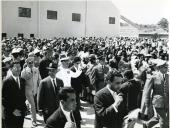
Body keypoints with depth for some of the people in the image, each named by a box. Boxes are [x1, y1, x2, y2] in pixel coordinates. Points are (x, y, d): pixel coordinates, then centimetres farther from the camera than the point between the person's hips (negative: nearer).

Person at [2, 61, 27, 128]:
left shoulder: (22, 80, 8)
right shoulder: (7, 81, -11)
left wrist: (24, 107, 3)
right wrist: (12, 110, -13)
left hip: (21, 112, 5)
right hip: (10, 114, -5)